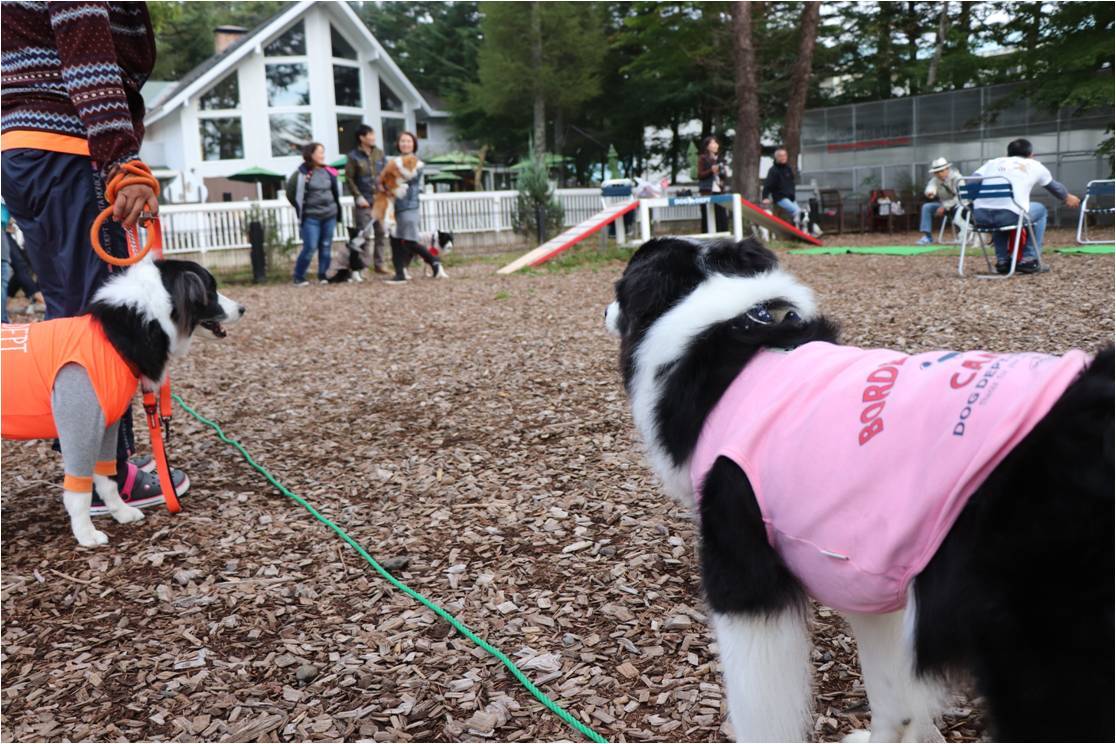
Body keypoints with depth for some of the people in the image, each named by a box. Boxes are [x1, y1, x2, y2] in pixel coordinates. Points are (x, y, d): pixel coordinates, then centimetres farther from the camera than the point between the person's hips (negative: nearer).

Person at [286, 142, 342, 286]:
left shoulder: (328, 172, 5)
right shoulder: (302, 173, -11)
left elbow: (336, 192, 17)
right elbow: (291, 193, -6)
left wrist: (337, 211, 16)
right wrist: (301, 208, -1)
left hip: (329, 215, 5)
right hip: (311, 217, -5)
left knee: (326, 246, 7)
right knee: (310, 247, -7)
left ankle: (323, 275, 18)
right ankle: (298, 277, 6)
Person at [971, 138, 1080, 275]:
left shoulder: (993, 162, 27)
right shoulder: (1034, 165, 24)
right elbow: (1055, 187, 41)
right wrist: (1067, 198, 60)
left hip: (980, 216, 3)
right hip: (1011, 216, -3)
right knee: (1040, 210, 29)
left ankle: (1002, 261, 34)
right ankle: (1029, 259, 26)